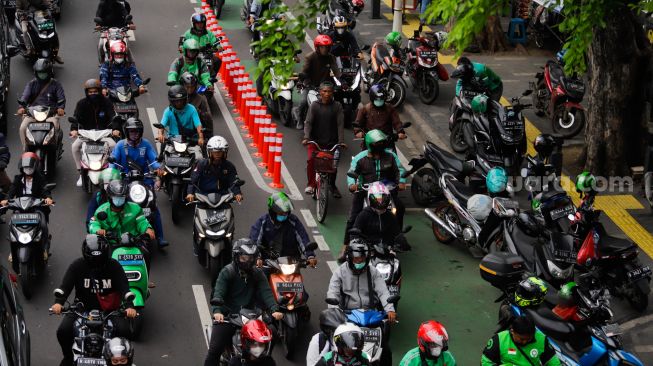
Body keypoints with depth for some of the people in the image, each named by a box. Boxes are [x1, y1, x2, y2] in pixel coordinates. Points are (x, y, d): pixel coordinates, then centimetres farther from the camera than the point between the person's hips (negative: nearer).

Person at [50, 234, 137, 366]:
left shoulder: (114, 266, -6)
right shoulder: (77, 266, -5)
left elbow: (124, 287, -12)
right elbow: (65, 286, -13)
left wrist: (129, 306, -31)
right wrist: (58, 302, -33)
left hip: (109, 310, -1)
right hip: (81, 308, 1)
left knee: (123, 330, -25)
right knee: (63, 331, -21)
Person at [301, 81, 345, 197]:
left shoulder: (337, 106, 0)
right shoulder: (314, 106, 0)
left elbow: (340, 124, -5)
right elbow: (308, 122, -6)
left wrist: (341, 141, -16)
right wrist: (306, 137, -21)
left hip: (332, 142, 1)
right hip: (315, 141, -1)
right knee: (311, 160, -22)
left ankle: (332, 185, 29)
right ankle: (311, 184, -5)